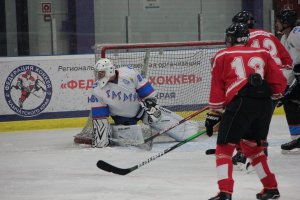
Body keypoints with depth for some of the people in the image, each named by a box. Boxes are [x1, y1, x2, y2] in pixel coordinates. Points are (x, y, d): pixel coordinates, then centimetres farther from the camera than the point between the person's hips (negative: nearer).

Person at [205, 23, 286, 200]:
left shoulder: (222, 56, 15)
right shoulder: (263, 53, 21)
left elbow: (217, 89, 12)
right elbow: (280, 82, 15)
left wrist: (213, 115, 18)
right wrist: (272, 96, 34)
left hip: (241, 102, -4)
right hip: (264, 104, 4)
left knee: (224, 148, 1)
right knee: (252, 145, 24)